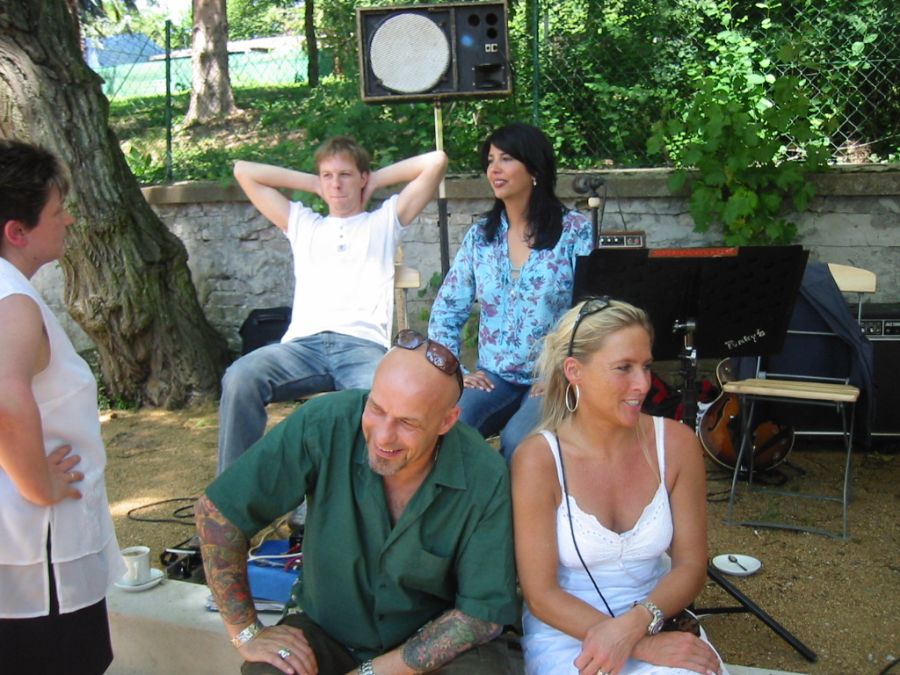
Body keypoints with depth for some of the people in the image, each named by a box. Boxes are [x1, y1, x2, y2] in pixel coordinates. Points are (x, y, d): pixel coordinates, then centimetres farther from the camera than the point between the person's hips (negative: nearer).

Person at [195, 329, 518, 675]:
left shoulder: (485, 478, -20)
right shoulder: (323, 424, -22)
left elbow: (482, 612, -14)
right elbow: (217, 511, -15)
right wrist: (247, 633, -10)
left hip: (436, 640, 1)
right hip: (326, 630, 0)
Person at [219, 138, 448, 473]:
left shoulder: (384, 221, 26)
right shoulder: (303, 224, 32)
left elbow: (436, 161, 19)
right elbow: (243, 171, 34)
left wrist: (377, 179, 27)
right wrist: (312, 184, 33)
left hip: (364, 344, -2)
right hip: (304, 343, 2)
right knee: (240, 377, -31)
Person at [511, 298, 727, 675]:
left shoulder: (676, 444, -4)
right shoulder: (538, 459, -13)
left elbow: (690, 565, 1)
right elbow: (541, 594, -11)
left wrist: (635, 624, -17)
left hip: (656, 626, 3)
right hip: (566, 633, -2)